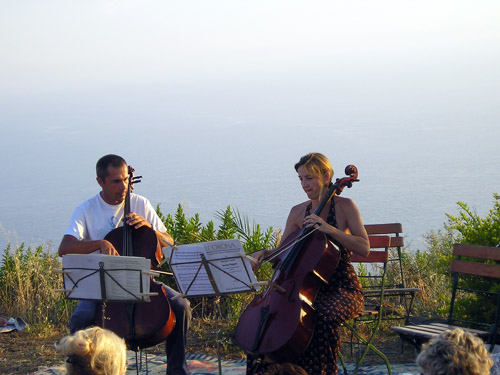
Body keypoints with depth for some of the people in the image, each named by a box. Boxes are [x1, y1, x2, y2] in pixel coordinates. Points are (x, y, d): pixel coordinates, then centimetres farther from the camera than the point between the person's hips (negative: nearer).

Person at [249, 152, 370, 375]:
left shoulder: (344, 206, -3)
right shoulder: (297, 212, 10)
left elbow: (364, 248, -13)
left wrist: (329, 228, -23)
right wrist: (264, 254, -10)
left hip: (342, 289, -4)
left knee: (322, 317, -36)